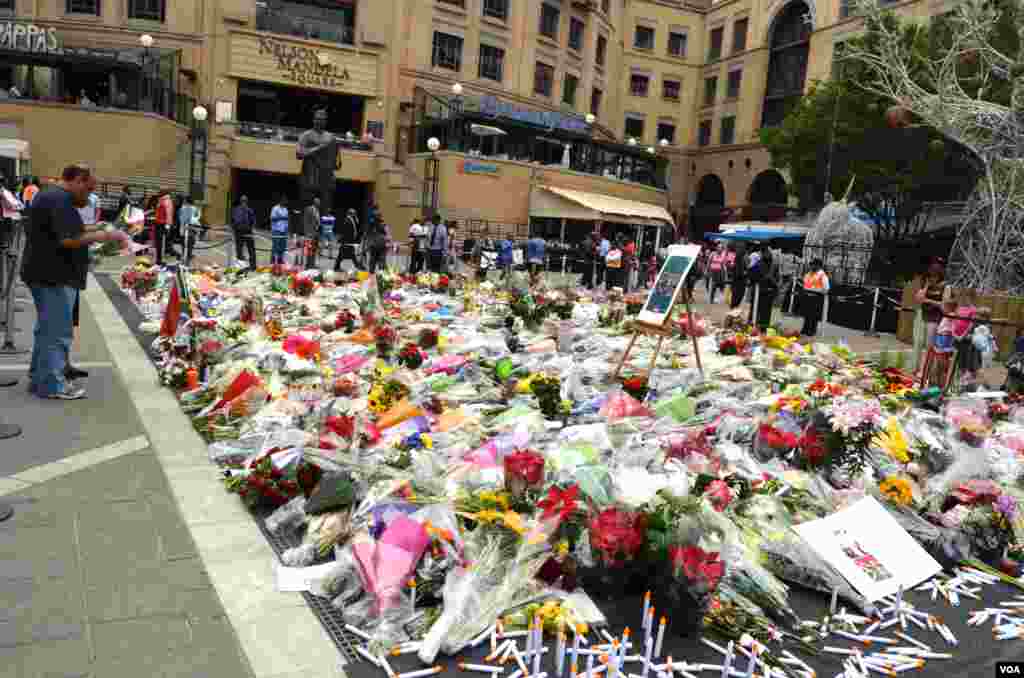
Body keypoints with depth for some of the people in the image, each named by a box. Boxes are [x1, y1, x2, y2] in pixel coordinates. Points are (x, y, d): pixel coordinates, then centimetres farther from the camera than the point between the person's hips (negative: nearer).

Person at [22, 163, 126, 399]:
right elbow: (69, 240, -26)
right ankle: (52, 385, -1)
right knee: (58, 331, -5)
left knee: (47, 328, 18)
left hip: (45, 273, 11)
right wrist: (103, 236, -18)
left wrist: (91, 232, 14)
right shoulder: (61, 200, -17)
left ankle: (39, 378, 26)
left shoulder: (49, 195, 17)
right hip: (55, 276, -11)